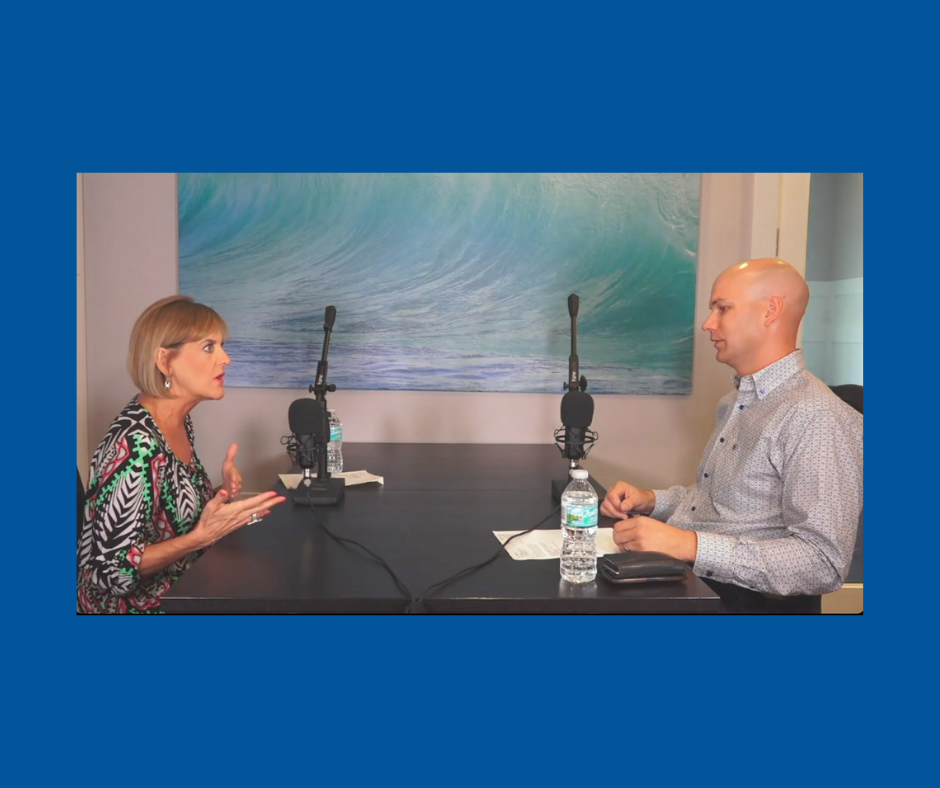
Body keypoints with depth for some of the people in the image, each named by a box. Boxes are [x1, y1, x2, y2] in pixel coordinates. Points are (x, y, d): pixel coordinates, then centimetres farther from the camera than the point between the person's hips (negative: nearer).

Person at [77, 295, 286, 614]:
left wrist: (222, 495, -5)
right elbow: (115, 572, -23)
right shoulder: (136, 445, -26)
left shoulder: (179, 421, 0)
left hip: (179, 590, 8)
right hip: (134, 604, -8)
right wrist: (205, 535, -28)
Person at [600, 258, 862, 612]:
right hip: (682, 579, 8)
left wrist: (689, 545, -29)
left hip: (740, 601, -8)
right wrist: (650, 501, 5)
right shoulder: (735, 402, 14)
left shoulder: (818, 419, -16)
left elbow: (823, 563, -22)